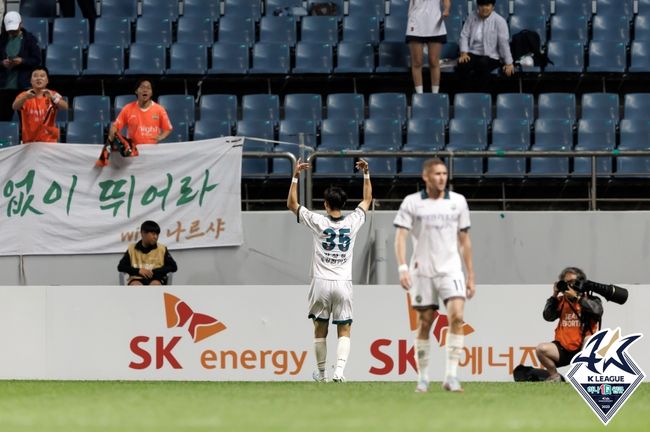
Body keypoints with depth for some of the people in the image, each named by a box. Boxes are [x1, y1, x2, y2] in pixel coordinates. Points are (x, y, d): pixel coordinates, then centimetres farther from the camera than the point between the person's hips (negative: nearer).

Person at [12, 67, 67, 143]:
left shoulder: (53, 95, -1)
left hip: (50, 142, 0)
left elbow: (65, 107, -19)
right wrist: (25, 97, -43)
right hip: (29, 142, 0)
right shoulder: (24, 96, -2)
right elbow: (15, 107, -22)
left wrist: (53, 98, -40)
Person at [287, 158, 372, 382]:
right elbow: (367, 200, 18)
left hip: (321, 283, -1)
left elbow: (292, 204, 5)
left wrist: (295, 176, 5)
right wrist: (366, 174, 21)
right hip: (343, 284, 1)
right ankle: (339, 370, -17)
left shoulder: (318, 222, -5)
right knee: (344, 331, 1)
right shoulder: (352, 222, 0)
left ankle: (321, 373, 18)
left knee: (320, 331, 11)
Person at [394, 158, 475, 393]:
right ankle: (423, 378, 14)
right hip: (422, 271, -1)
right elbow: (400, 237, -4)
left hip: (450, 269, 1)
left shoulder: (458, 201, 7)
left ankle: (451, 376, -17)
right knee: (425, 323, 4)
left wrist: (470, 276, 11)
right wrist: (402, 268, -18)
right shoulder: (411, 202, 1)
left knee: (456, 316, -18)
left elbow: (464, 241, 12)